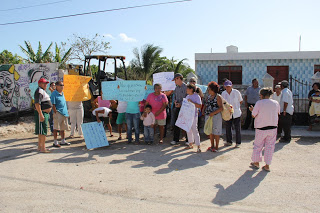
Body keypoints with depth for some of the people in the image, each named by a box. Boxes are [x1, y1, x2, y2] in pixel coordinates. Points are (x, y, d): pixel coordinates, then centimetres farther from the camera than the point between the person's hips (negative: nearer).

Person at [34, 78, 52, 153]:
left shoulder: (43, 91, 19)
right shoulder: (39, 91, -14)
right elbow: (37, 104, -23)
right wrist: (41, 115, -28)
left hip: (45, 113, 11)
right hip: (42, 113, -11)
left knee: (41, 131, 14)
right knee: (42, 131, -9)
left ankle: (39, 147, 22)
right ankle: (42, 148, -7)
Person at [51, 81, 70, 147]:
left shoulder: (62, 93, 15)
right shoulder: (54, 94, -9)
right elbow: (53, 105, -13)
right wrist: (55, 113, -17)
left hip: (64, 113, 8)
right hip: (58, 113, -8)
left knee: (63, 128, 14)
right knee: (56, 128, -1)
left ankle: (63, 141, 24)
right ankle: (55, 142, 6)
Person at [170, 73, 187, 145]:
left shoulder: (186, 87, -9)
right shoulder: (176, 88, 12)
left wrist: (180, 104, -18)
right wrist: (175, 101, -3)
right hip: (177, 107, 6)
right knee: (175, 123, 7)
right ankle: (176, 139, 17)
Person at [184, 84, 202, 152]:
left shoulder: (197, 96, -9)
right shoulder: (187, 96, 14)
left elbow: (199, 106, -17)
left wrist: (192, 102, -22)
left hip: (193, 115, -7)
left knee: (194, 130, -9)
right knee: (188, 130, 12)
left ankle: (198, 146, -4)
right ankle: (190, 144, 25)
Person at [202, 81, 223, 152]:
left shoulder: (218, 97, -10)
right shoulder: (209, 96, 11)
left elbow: (221, 108, -15)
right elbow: (206, 105, 21)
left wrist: (213, 113, -23)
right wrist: (203, 110, 1)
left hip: (216, 116, -7)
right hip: (208, 116, 7)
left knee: (216, 132, 2)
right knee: (210, 132, 12)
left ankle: (216, 147, 13)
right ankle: (212, 146, 24)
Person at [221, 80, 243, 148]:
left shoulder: (236, 92, -6)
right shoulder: (223, 93, 1)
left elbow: (241, 101, 7)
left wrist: (235, 107, 4)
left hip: (236, 113, -3)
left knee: (237, 129, 1)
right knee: (227, 128, 9)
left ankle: (238, 143, 11)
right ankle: (229, 142, 23)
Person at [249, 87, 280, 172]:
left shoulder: (259, 103, -11)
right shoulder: (276, 103, 1)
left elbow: (253, 115, -8)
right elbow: (278, 114, 14)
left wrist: (252, 109, 11)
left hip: (261, 128, -3)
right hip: (273, 128, 3)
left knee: (258, 145, 13)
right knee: (270, 146, 10)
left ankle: (256, 162, 25)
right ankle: (267, 165, 12)